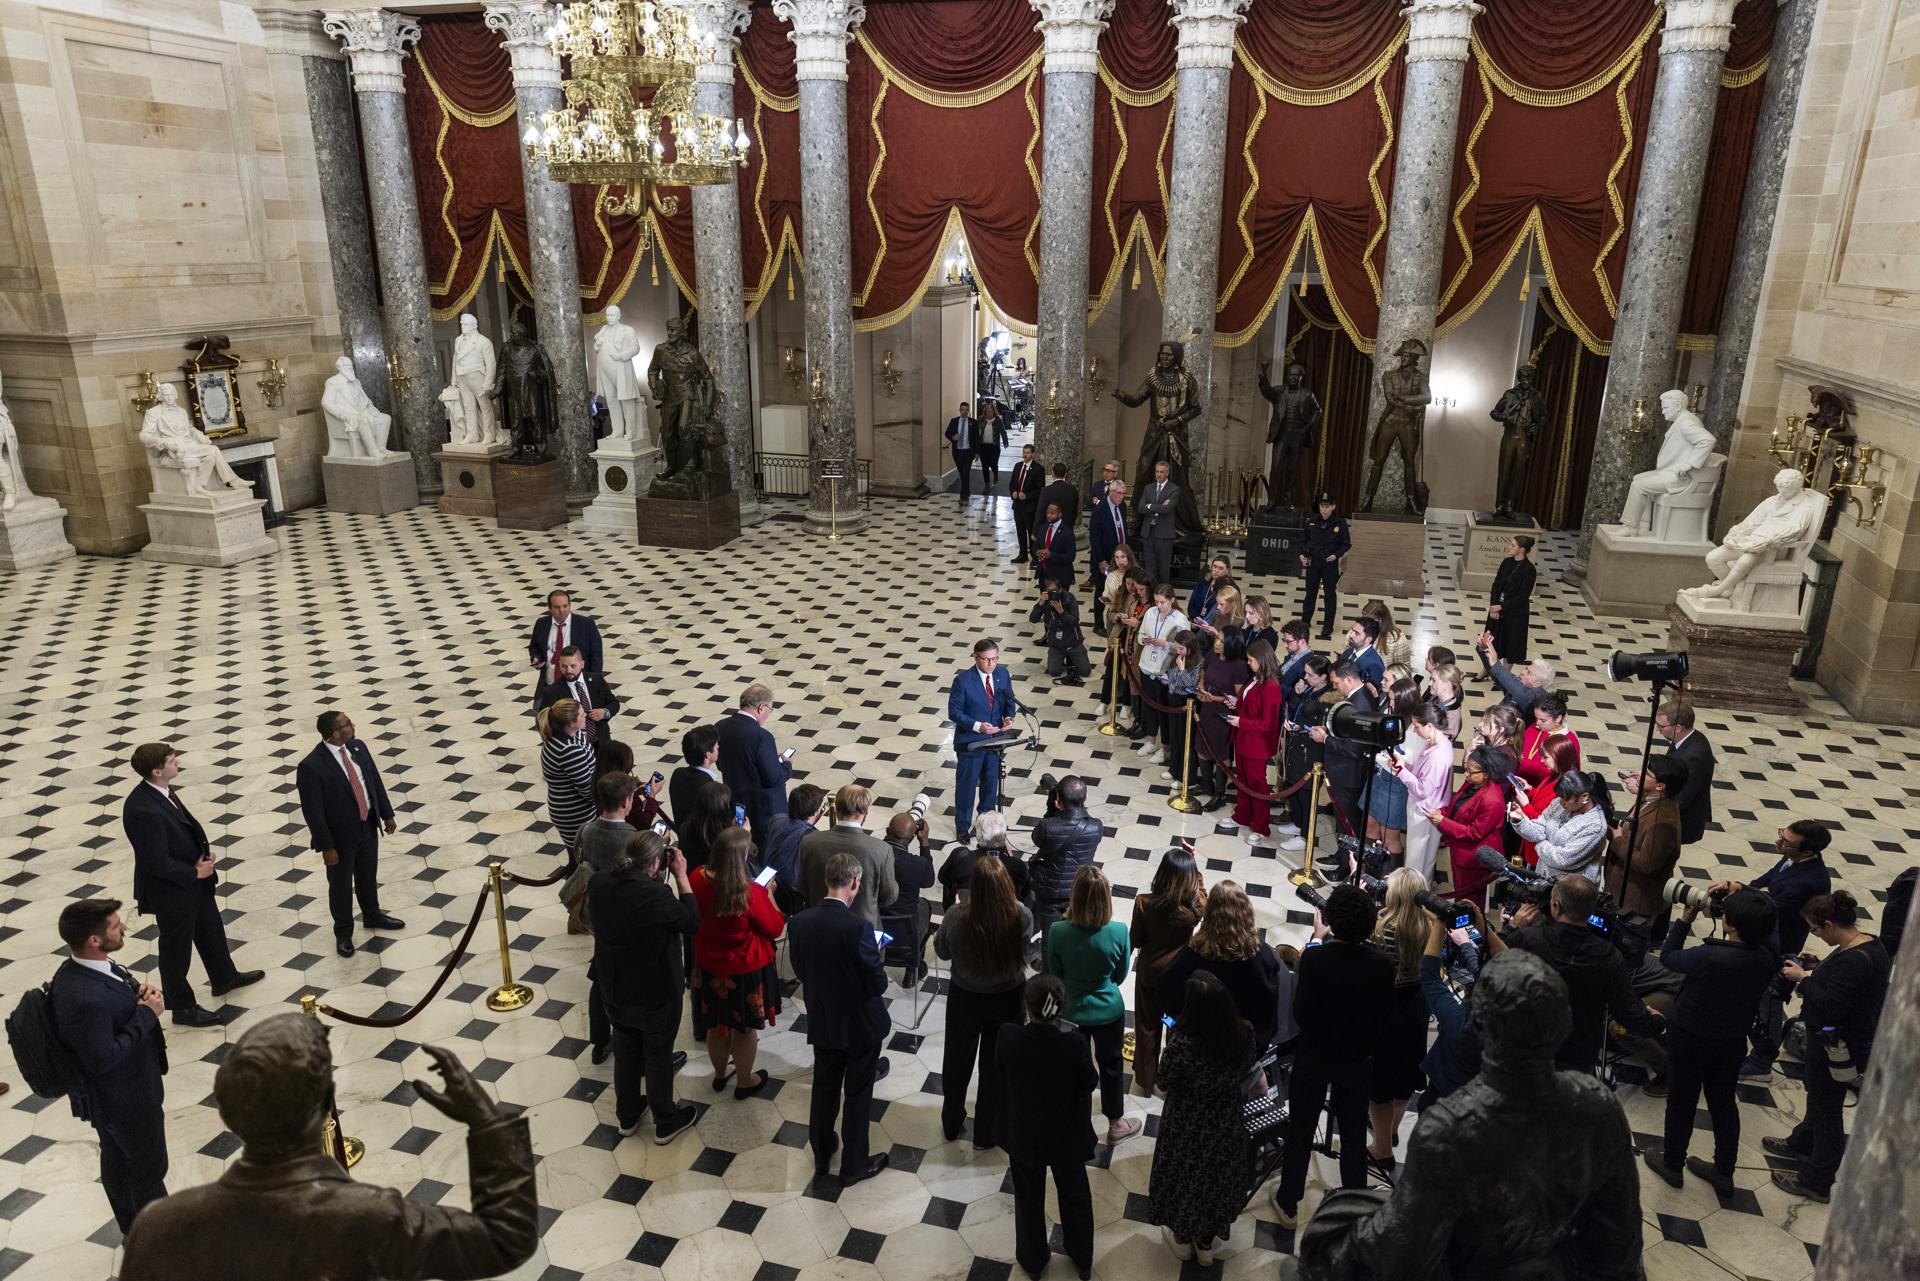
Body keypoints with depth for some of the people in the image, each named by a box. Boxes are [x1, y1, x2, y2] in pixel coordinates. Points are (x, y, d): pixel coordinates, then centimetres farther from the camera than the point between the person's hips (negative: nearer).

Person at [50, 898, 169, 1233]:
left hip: (112, 1093, 9)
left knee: (118, 1161, 28)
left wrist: (139, 994, -10)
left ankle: (134, 1230, 49)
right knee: (149, 1168, 15)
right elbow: (103, 1059, -29)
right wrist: (146, 1013, -24)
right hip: (125, 1098, -9)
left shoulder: (85, 967, -9)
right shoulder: (84, 999, -38)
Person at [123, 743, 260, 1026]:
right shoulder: (144, 811, -34)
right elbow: (159, 864, -30)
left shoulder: (161, 791, -6)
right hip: (173, 890, -9)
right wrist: (195, 873, -16)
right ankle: (182, 1008, 32)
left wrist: (204, 850, -3)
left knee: (211, 930, 28)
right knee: (176, 949, 12)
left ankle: (224, 977, 51)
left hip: (194, 880, 9)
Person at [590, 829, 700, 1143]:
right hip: (656, 994, -5)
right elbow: (691, 922, -17)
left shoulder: (598, 883, -14)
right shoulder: (656, 894, -33)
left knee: (625, 1051, 26)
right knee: (658, 1057, 16)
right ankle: (665, 1123, 35)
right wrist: (681, 876, -15)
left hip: (614, 990, 5)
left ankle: (627, 1116, 45)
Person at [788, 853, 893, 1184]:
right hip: (860, 1025, -4)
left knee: (824, 1090, 23)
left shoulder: (799, 922, -12)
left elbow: (800, 971, 2)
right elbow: (878, 984, -21)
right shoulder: (858, 926, -28)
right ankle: (853, 1165, 28)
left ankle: (822, 1154, 40)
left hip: (821, 1023, 5)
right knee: (857, 1096, 14)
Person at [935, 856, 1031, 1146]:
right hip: (1008, 999, 0)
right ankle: (987, 1133, 40)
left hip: (965, 998, 0)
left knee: (957, 1060, 25)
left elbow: (941, 951, -8)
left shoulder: (956, 916, -29)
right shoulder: (1022, 915, -27)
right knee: (997, 1065, 22)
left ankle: (951, 1123, 46)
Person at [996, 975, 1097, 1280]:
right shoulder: (1074, 1042, -30)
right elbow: (1090, 1082, -13)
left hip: (1023, 1134, 1)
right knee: (1075, 1196, 25)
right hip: (1066, 1134, 0)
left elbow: (999, 1073, -7)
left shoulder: (1008, 1037, -27)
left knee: (1029, 1199, 25)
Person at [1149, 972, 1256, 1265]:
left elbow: (1164, 1083, -17)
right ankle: (1206, 1244, 50)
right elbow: (1244, 1071, -3)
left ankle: (1182, 1240, 50)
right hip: (1225, 1127, 3)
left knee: (1183, 1179, 25)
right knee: (1216, 1179, 28)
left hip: (1186, 1129, -3)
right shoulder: (1245, 1033, -24)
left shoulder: (1182, 1043, -36)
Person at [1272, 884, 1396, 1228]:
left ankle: (1288, 1205, 29)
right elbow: (1385, 1017, -6)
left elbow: (1301, 1014, -17)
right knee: (1354, 1135, 19)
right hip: (1358, 1061, 2)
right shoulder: (1381, 964, -17)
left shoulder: (1315, 958, -26)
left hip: (1314, 1058, -2)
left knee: (1300, 1131, 16)